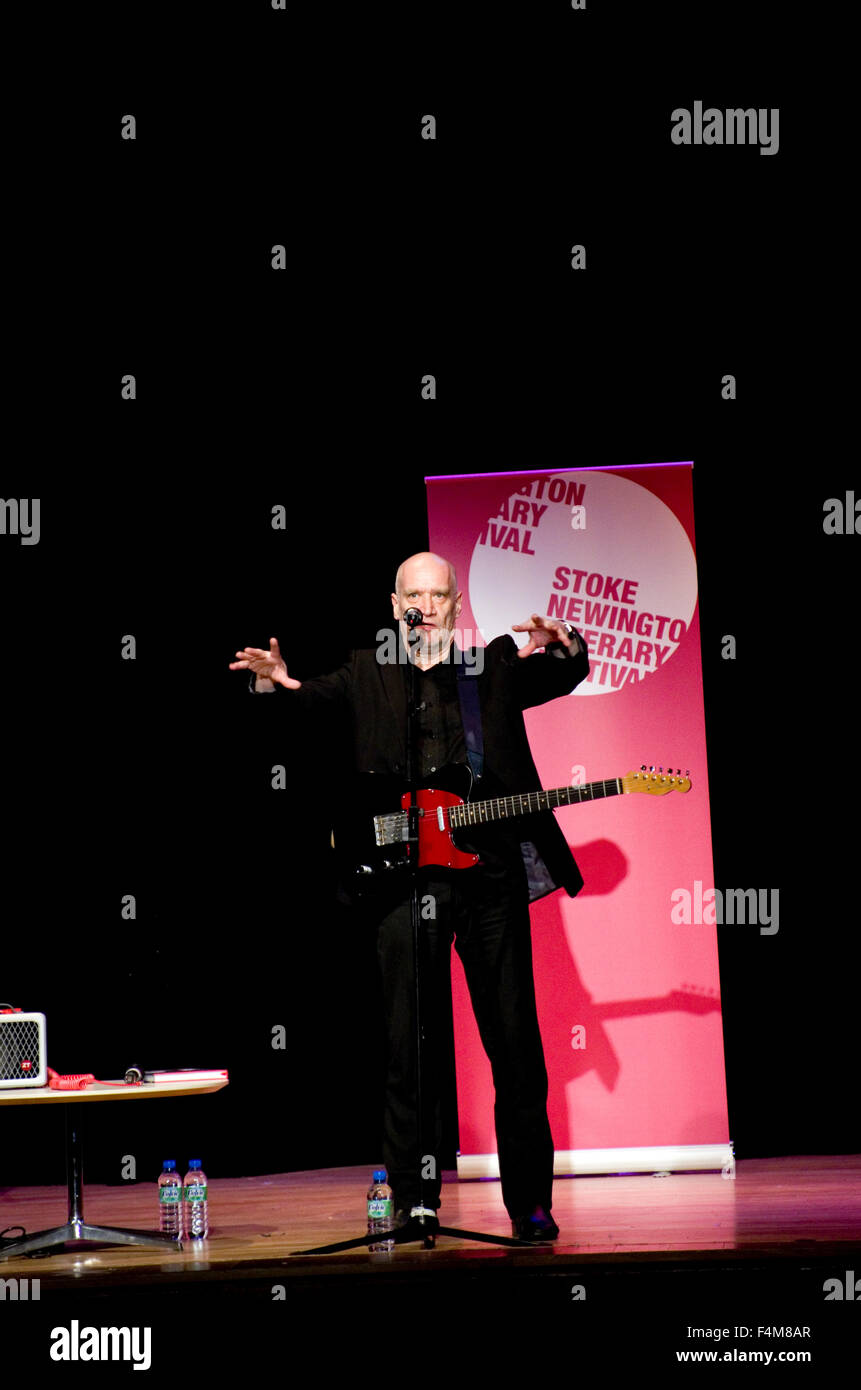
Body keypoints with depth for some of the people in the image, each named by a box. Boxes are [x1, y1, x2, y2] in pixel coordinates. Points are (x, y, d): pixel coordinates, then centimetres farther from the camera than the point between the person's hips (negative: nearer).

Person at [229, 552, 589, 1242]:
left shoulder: (496, 663, 13)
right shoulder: (368, 672, 13)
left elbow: (567, 675, 7)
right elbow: (324, 693, 2)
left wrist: (566, 645, -17)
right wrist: (281, 682, -21)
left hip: (492, 871, 0)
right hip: (405, 878, 0)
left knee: (516, 1041, 3)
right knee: (411, 1043, 1)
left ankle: (530, 1202, 13)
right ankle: (415, 1200, 12)